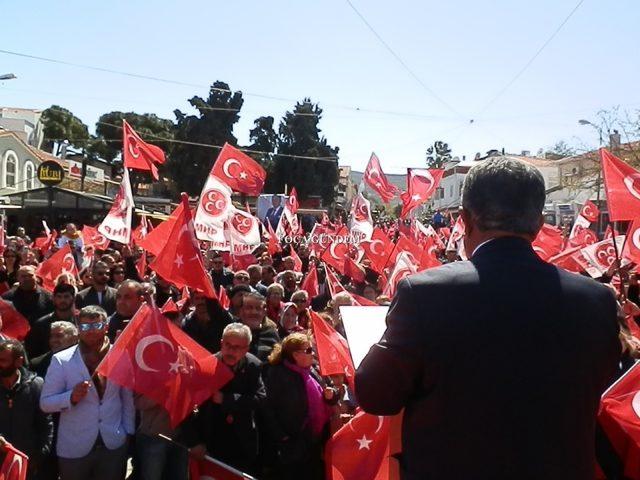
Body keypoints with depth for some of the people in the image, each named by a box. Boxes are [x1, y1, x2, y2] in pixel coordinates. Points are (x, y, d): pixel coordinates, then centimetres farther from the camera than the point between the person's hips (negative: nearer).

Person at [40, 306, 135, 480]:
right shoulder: (61, 360, -6)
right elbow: (45, 403, -6)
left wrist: (128, 432, 7)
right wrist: (71, 397, -22)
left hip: (114, 445, 1)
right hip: (74, 449, -1)